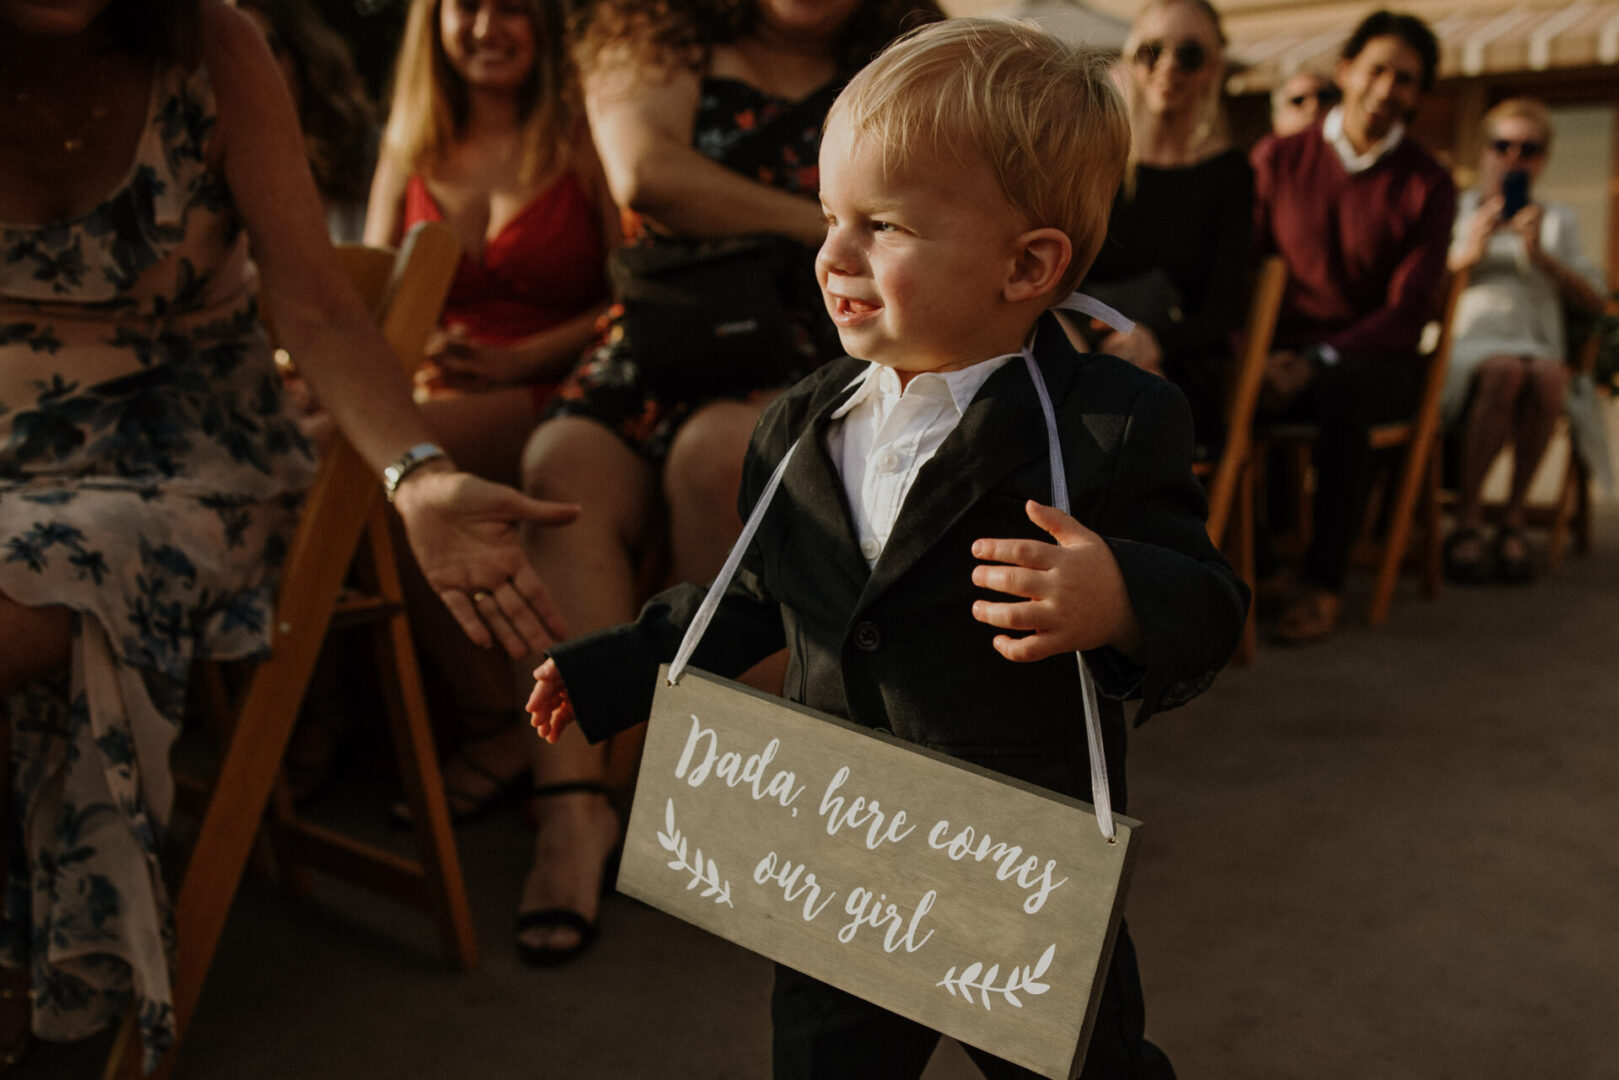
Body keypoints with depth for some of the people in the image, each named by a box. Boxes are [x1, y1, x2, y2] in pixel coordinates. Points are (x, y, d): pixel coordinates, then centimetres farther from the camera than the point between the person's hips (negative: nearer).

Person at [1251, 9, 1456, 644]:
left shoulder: (1427, 186, 4)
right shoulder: (1278, 159, 9)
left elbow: (1409, 311, -5)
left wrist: (1317, 362, -21)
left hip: (1374, 363, -1)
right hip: (1282, 354, 2)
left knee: (1340, 388, -38)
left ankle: (1324, 582, -28)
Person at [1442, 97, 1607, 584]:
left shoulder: (1558, 220, 26)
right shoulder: (1452, 211, 21)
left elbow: (1593, 302, 12)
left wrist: (1540, 255, -1)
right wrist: (1467, 254, -7)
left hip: (1538, 345, 2)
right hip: (1464, 346, -2)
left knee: (1548, 375, -37)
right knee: (1504, 370, -39)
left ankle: (1513, 519, -25)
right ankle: (1466, 522, -32)